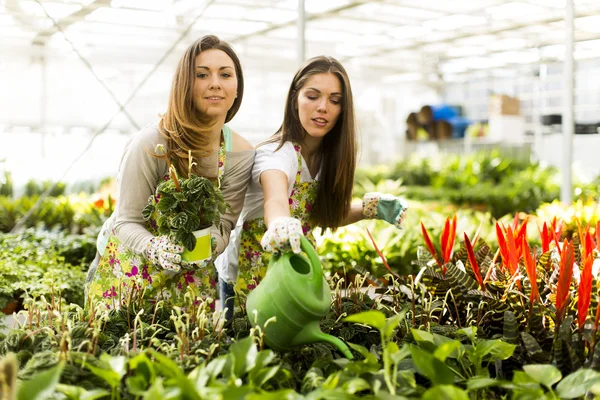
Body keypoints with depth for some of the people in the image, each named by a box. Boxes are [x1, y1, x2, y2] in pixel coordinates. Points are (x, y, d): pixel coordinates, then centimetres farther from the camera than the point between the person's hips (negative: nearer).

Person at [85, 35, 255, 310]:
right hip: (128, 266, -2)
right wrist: (154, 248, -40)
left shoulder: (241, 154, -11)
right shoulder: (151, 143, -22)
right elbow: (127, 221, -19)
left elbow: (223, 226, -11)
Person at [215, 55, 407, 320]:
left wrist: (369, 208, -9)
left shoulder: (329, 155, -6)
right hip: (248, 279, -6)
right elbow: (275, 201, -50)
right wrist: (281, 226, -72)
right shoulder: (278, 153, -28)